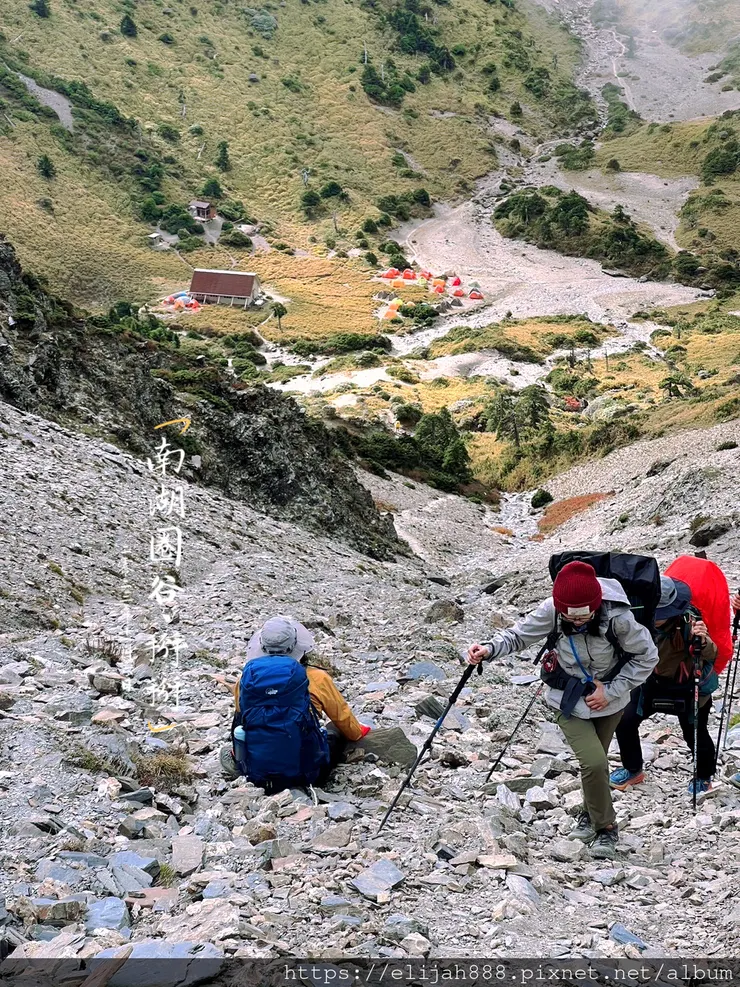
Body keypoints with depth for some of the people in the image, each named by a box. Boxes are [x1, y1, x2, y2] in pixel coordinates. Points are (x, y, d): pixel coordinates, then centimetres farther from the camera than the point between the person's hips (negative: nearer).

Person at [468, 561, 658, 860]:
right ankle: (605, 828, 8)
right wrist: (489, 649, -31)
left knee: (594, 762, 18)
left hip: (608, 700, 1)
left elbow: (647, 656, -14)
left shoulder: (617, 617, -27)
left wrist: (611, 691, -17)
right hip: (570, 702, 0)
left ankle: (591, 814, 44)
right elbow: (520, 634, -11)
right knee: (594, 762, -14)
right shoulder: (551, 611, -24)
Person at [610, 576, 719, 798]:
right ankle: (633, 769, 24)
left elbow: (711, 656, -30)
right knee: (625, 721, -1)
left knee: (695, 734, 5)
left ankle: (704, 777, 35)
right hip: (653, 681, 4)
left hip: (688, 686, -4)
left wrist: (704, 642, -52)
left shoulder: (689, 620, -30)